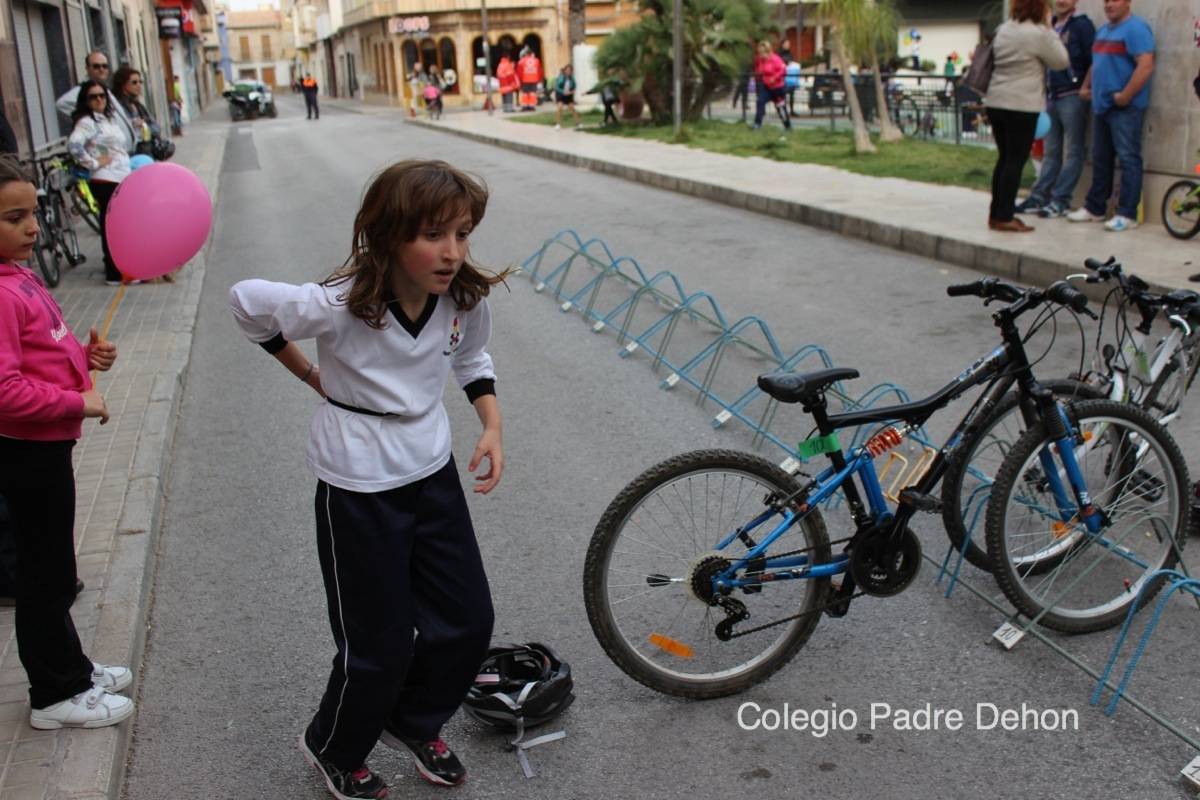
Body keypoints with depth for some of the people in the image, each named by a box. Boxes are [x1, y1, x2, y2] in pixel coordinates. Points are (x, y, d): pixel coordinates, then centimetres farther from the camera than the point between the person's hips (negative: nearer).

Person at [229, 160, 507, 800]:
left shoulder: (466, 298, -10)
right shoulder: (339, 305, -26)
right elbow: (246, 301, -8)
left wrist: (492, 424, -3)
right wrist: (311, 374, -1)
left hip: (434, 476, 5)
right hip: (359, 492, -5)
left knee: (468, 624, 12)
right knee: (381, 649, 6)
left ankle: (414, 724, 42)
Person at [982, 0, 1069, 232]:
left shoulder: (1003, 29, 11)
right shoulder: (1038, 34, -11)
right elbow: (1061, 61, -2)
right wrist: (1050, 30, 5)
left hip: (995, 103, 7)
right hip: (1022, 106, -7)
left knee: (1004, 158, 13)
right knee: (1016, 161, -3)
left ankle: (996, 214, 16)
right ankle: (1004, 218, -3)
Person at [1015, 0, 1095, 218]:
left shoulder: (1082, 25, -4)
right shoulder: (1050, 26, 15)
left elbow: (1094, 61, -9)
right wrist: (1045, 92, 13)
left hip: (1072, 97, -7)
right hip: (1051, 97, 7)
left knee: (1072, 152, -1)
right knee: (1051, 151, 10)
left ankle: (1060, 201, -2)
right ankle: (1039, 197, 12)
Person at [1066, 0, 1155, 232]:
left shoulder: (1135, 28, -11)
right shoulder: (1103, 30, 18)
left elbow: (1146, 66, -20)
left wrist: (1125, 96, -20)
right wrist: (1086, 86, 16)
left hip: (1126, 108, -9)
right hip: (1102, 106, 9)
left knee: (1128, 159, -7)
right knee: (1101, 159, 14)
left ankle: (1127, 214, -7)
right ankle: (1094, 208, 22)